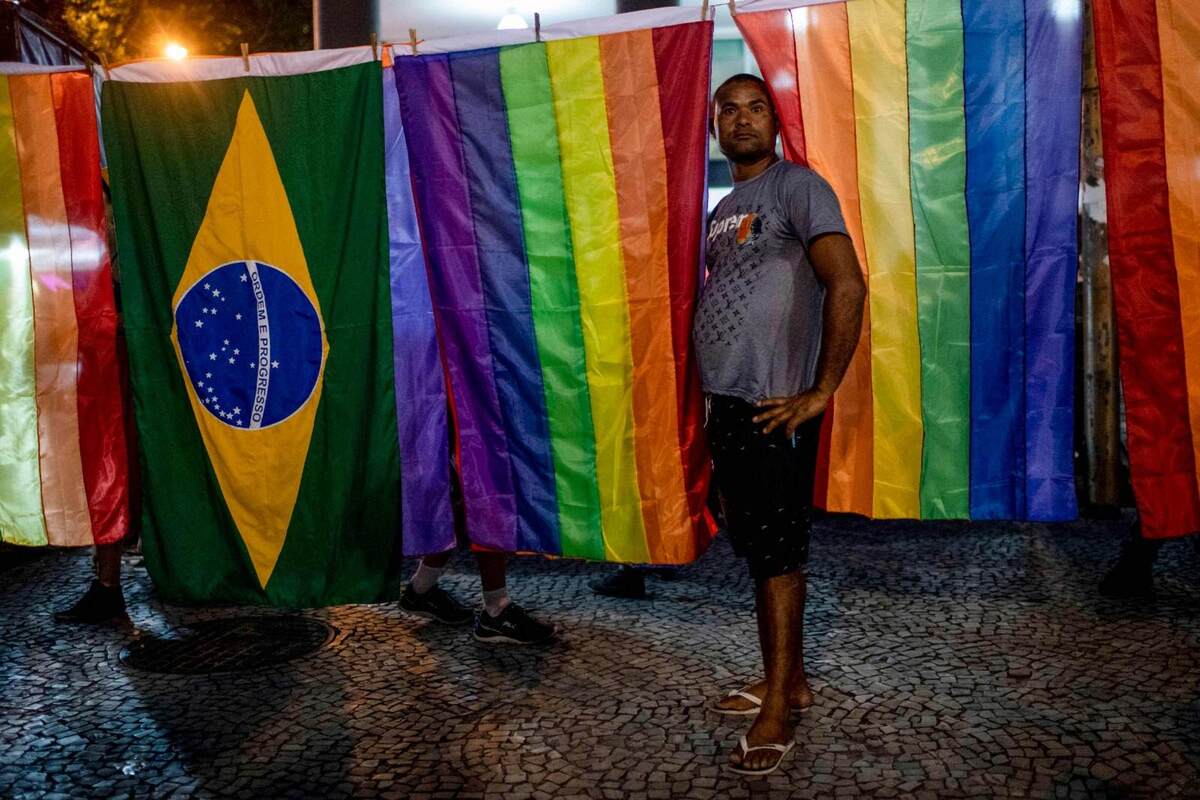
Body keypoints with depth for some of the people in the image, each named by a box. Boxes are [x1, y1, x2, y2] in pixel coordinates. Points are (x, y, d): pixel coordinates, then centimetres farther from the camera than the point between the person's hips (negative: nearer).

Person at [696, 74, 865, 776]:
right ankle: (789, 680, 27)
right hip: (728, 404, 8)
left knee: (778, 554, -1)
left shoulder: (798, 186, -6)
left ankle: (776, 714, 9)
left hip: (774, 409, -8)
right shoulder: (723, 210, 18)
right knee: (757, 547, 13)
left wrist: (821, 393, -18)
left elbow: (847, 285, -18)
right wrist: (712, 398, 13)